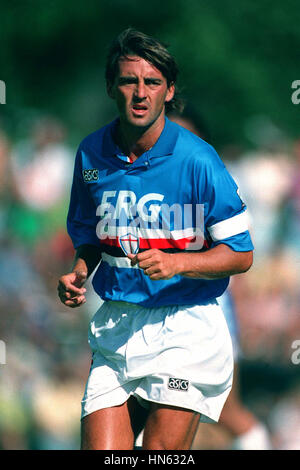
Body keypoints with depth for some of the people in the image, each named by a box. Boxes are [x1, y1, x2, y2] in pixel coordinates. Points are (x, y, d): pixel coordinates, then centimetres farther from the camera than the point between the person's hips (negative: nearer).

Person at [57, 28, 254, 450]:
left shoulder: (196, 159, -9)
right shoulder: (92, 155, 5)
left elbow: (240, 254, -5)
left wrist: (176, 262, -20)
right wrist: (79, 272, 1)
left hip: (185, 327, -4)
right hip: (115, 329, 4)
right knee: (99, 450, -6)